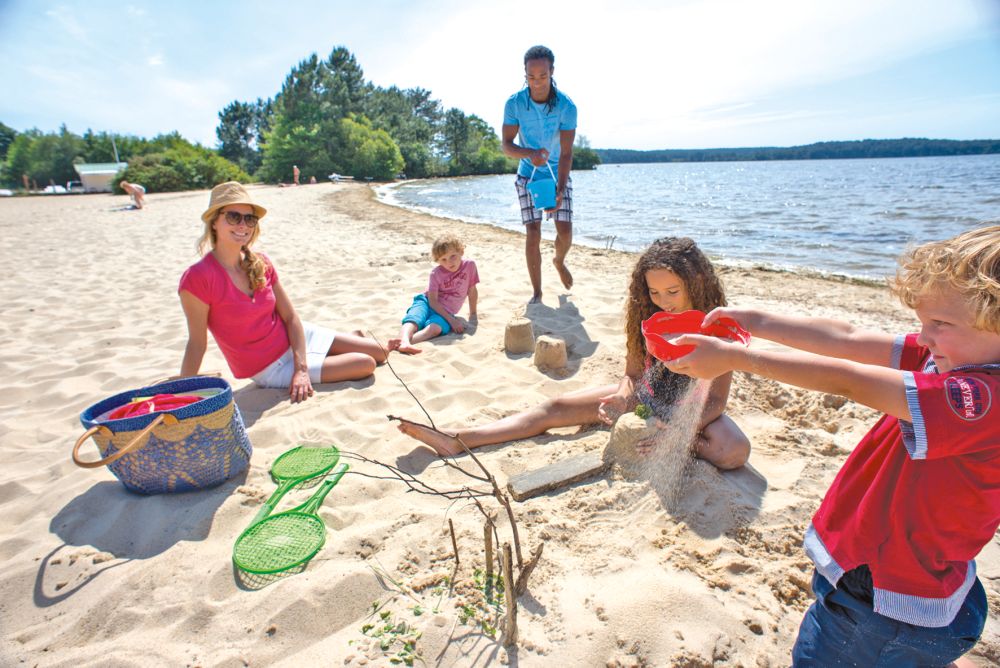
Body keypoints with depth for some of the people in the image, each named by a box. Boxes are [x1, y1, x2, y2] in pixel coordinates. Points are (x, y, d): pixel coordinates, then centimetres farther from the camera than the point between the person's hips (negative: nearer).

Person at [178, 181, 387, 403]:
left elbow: (290, 317, -5)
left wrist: (301, 368, -16)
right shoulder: (198, 278, -22)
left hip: (295, 340, 5)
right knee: (366, 365, -10)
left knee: (378, 353, 5)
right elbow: (197, 344, -16)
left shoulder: (261, 264, -5)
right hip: (271, 369, -5)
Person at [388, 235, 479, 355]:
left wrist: (473, 314, 15)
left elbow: (472, 291, 8)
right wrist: (452, 320, -22)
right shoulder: (437, 273, -8)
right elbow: (433, 301, -14)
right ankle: (404, 341, -64)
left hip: (445, 311, 0)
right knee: (413, 320, -34)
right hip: (426, 303, 1)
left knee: (435, 327, -35)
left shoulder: (469, 265, -5)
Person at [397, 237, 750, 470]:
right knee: (555, 408, -9)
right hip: (645, 397, 3)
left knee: (735, 451, -36)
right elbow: (633, 374, -2)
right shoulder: (646, 318, -10)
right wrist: (622, 399, -25)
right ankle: (456, 441, -14)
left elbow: (716, 401, -20)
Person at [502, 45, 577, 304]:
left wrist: (560, 190, -32)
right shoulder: (514, 103, -15)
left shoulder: (566, 106, -18)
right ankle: (536, 292, 3)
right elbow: (506, 144, -13)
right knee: (532, 234, -8)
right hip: (528, 175, 0)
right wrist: (530, 154, -34)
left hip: (558, 175, 0)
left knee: (565, 231, -8)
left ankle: (559, 261, 29)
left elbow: (566, 152, -20)